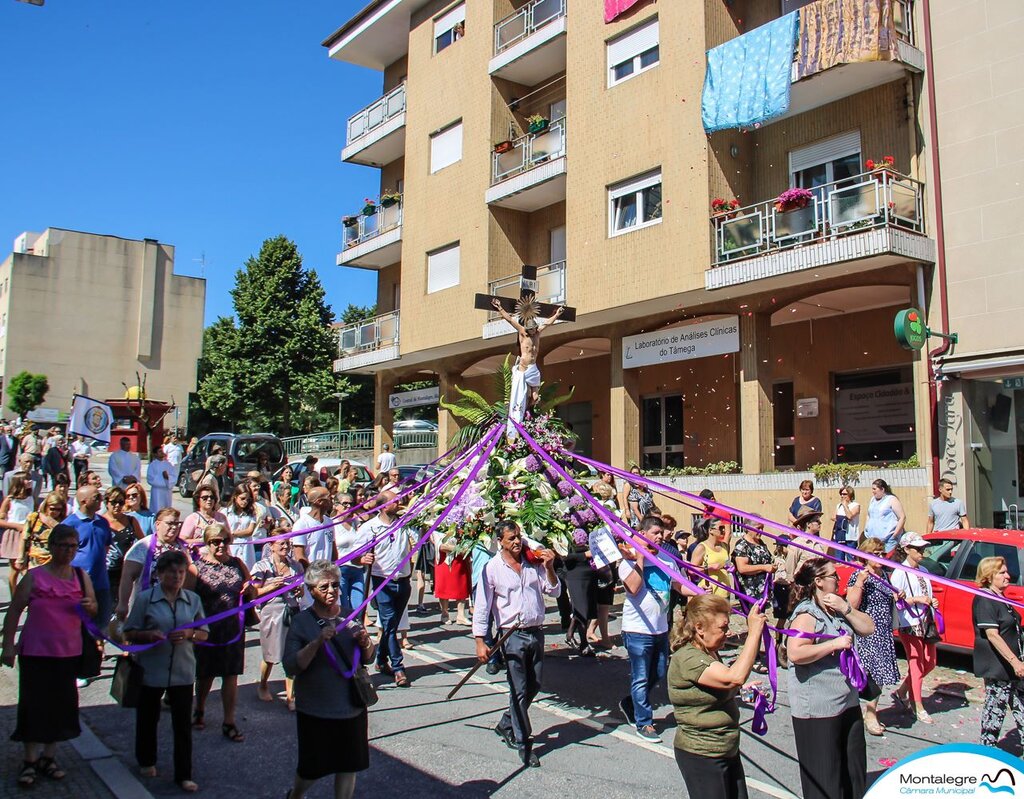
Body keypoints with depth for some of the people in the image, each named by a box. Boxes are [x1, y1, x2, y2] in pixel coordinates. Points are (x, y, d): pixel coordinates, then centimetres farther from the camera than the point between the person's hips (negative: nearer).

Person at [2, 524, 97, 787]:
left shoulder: (81, 576, 5)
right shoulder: (34, 576, -5)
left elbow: (94, 608, 11)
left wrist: (89, 607, -13)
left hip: (69, 652, 4)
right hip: (36, 651, -3)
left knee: (61, 704, 10)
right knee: (34, 704, 1)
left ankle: (48, 757, 23)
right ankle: (30, 761, 13)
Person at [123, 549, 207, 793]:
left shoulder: (192, 599, 3)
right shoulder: (145, 598, -6)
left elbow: (204, 633, 8)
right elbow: (130, 633, -2)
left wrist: (189, 633, -13)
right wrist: (150, 635, -21)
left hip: (183, 671, 1)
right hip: (151, 670, -1)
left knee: (183, 724, 4)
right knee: (148, 718, 17)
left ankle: (184, 775, 13)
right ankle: (146, 761, 41)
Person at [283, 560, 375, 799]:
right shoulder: (302, 622, -9)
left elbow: (368, 659, 10)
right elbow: (290, 667, -17)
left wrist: (365, 643, -11)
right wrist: (317, 642, -28)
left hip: (352, 706, 3)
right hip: (315, 710, -3)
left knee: (349, 765, 9)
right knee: (312, 768, 11)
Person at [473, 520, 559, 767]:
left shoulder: (533, 562, 4)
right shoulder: (492, 568, -6)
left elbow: (553, 592, 8)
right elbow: (481, 606, -6)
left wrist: (549, 569, -9)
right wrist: (480, 641, -10)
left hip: (536, 632, 5)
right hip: (512, 635, -5)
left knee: (533, 686, 14)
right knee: (519, 690, -1)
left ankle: (506, 725, 35)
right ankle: (523, 744, 12)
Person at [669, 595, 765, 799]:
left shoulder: (710, 653, 7)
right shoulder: (686, 658, -25)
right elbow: (735, 677, -36)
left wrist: (741, 688, 7)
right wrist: (754, 631, -32)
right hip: (701, 757, -9)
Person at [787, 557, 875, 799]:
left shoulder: (837, 607, 12)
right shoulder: (807, 614, -18)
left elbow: (868, 628, 8)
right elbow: (796, 654, -29)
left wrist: (845, 608, -6)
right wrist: (834, 644, -23)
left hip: (848, 702, 9)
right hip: (818, 709, -9)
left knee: (854, 771, 20)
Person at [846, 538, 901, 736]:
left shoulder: (883, 575, 13)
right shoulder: (858, 575, -11)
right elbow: (852, 605, -19)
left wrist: (897, 597, 5)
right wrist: (860, 581, -27)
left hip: (884, 634, 8)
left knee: (879, 673, 10)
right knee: (873, 672, -11)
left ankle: (871, 711, 22)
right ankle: (870, 714, -1)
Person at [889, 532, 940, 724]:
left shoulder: (923, 571, 13)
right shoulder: (900, 573, -11)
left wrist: (932, 602, 4)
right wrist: (917, 599, -23)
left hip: (926, 622, 8)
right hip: (909, 624, -8)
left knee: (930, 663, 12)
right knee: (916, 664, -2)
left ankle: (900, 692, 26)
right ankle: (918, 708, 7)